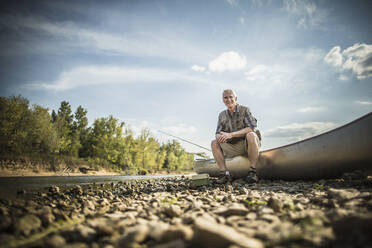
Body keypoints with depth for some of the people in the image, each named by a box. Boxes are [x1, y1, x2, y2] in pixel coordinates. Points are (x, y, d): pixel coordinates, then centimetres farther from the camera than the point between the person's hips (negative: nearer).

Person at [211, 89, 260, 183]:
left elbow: (251, 128, -20)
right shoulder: (222, 115, 7)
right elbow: (218, 133, 1)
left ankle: (252, 172, -30)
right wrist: (220, 136, -26)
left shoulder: (244, 110, -7)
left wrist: (231, 134, -30)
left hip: (248, 145, -4)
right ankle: (224, 172, -17)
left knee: (251, 135, -34)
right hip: (233, 148, 4)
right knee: (214, 143, -12)